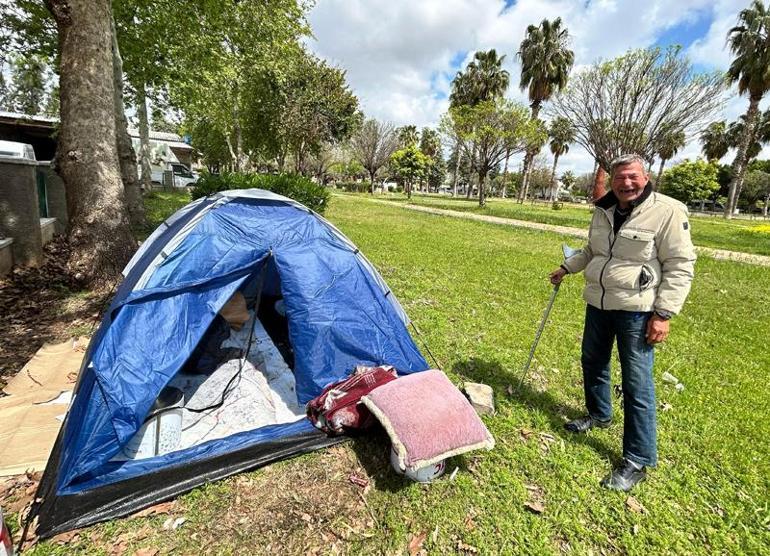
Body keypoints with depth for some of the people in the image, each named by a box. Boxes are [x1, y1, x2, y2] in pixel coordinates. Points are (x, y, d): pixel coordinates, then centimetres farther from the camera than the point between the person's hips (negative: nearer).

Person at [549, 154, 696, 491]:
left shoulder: (668, 212, -13)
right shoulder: (604, 212, 6)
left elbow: (680, 267, -13)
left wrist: (663, 313, -17)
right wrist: (566, 268, 14)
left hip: (637, 311, -7)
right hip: (598, 304, 7)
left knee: (637, 384, -2)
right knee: (592, 362, 20)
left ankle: (639, 461, 13)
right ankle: (599, 415, 45)